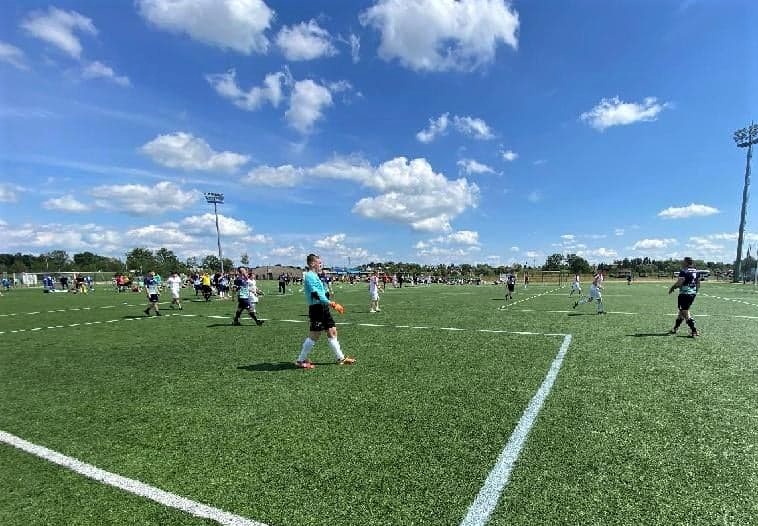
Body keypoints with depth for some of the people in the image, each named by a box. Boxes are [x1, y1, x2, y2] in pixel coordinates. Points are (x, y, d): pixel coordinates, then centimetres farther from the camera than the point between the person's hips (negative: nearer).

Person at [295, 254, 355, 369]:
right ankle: (301, 361, 11)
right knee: (314, 336, -3)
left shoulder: (314, 276, 18)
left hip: (323, 309, 10)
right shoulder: (309, 276, -14)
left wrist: (333, 304, 18)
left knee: (332, 332, 12)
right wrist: (332, 304, -27)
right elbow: (316, 294, -24)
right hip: (316, 309, -10)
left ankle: (341, 358, 20)